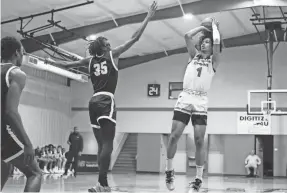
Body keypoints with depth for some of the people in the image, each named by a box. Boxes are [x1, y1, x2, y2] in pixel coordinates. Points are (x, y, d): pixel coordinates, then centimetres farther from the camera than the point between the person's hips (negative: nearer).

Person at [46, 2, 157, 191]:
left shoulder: (90, 60, 15)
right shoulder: (113, 55, 4)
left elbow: (68, 64, 24)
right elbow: (135, 38, 3)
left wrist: (51, 62, 42)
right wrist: (148, 17, 8)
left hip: (94, 101, 6)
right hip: (106, 101, -6)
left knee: (101, 144, 8)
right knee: (107, 144, -13)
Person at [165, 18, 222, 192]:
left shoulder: (213, 60, 11)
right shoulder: (194, 56, 19)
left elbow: (217, 43, -5)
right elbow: (187, 36, 9)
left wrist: (214, 27, 11)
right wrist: (203, 27, 18)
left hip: (201, 102, -2)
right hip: (184, 99, 2)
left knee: (199, 140, -5)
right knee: (174, 136, -5)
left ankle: (199, 178, 1)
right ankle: (169, 171, 10)